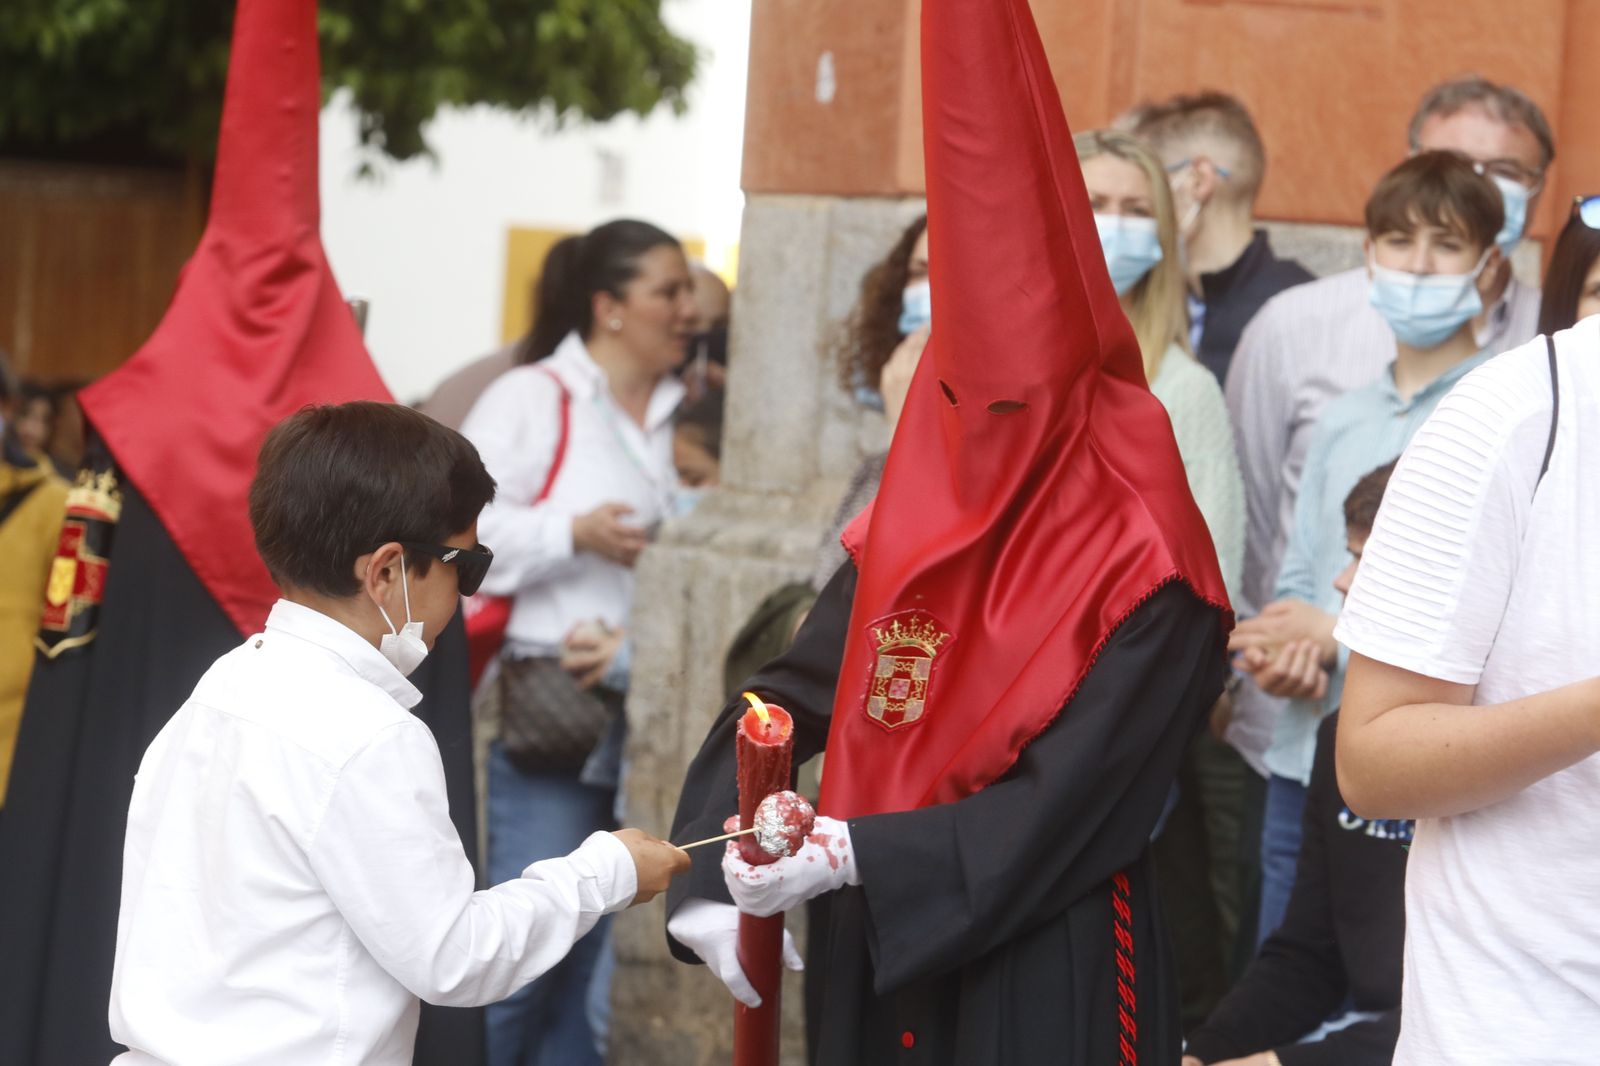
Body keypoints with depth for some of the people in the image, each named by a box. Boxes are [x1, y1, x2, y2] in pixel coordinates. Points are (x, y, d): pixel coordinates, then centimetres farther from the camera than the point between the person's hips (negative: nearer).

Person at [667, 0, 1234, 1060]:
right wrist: (709, 885, -11)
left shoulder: (1144, 573, -12)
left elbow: (1066, 808, -18)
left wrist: (852, 855, -25)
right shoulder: (904, 534, 5)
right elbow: (785, 704, 4)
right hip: (875, 969, 5)